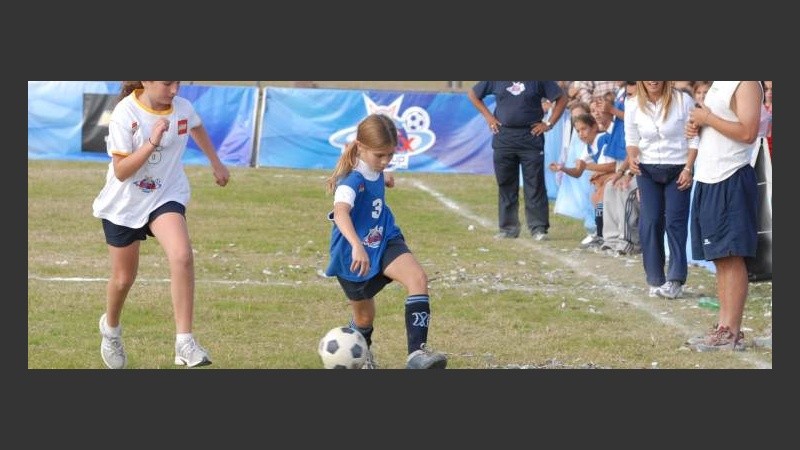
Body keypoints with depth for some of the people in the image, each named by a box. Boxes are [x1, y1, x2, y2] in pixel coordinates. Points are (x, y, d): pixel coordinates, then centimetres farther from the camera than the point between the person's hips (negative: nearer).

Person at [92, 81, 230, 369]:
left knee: (182, 256, -26)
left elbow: (197, 128, 18)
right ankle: (111, 329, 45)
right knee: (124, 278, 11)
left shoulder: (182, 108, -8)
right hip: (124, 203, -2)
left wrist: (216, 163, 29)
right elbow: (121, 171, -25)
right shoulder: (125, 115, -22)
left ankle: (184, 342, -24)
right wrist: (152, 142, -36)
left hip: (166, 197, 2)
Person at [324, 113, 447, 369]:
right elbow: (341, 212, -50)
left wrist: (383, 180, 32)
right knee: (364, 316, 12)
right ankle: (362, 355, 49)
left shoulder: (375, 171, -5)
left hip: (385, 241, 6)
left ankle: (417, 353, -32)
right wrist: (357, 246, -64)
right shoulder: (353, 180, -29)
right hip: (354, 257, -5)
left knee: (418, 279, -24)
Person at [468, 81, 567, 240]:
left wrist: (549, 124, -2)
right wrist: (488, 116, 8)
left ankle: (539, 228, 1)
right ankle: (508, 229, 14)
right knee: (506, 185, 6)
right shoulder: (495, 81, 5)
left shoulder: (538, 81, 0)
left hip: (531, 137, -2)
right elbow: (472, 94, 17)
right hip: (503, 137, 2)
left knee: (535, 185, -3)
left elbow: (561, 98, 5)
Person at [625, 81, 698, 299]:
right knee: (649, 222, -3)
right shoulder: (633, 106, 0)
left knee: (675, 222, -8)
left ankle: (675, 280, -8)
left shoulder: (683, 101, -9)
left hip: (678, 170, -3)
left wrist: (688, 168, -12)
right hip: (647, 170, 3)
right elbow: (632, 139, 8)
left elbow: (694, 138, -5)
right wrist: (632, 157, -13)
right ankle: (655, 280, 6)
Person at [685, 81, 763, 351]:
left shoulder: (746, 84, -13)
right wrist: (696, 127, 5)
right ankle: (724, 324, 16)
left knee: (731, 256, -8)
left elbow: (748, 132, -23)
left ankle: (732, 332, -7)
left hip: (731, 181, -9)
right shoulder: (718, 84, 16)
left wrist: (707, 119, -15)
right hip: (708, 179, 9)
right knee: (720, 258, 12)